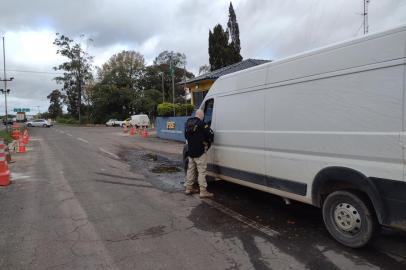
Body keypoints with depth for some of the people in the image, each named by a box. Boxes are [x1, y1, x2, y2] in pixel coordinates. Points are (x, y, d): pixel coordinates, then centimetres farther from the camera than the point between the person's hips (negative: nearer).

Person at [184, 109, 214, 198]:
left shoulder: (188, 123, 9)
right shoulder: (201, 124, -15)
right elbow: (211, 134, -17)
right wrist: (208, 142, -1)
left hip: (190, 151, 8)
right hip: (200, 152, -8)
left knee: (190, 170, 16)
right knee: (201, 171, -3)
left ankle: (189, 189, 25)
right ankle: (203, 191, -1)